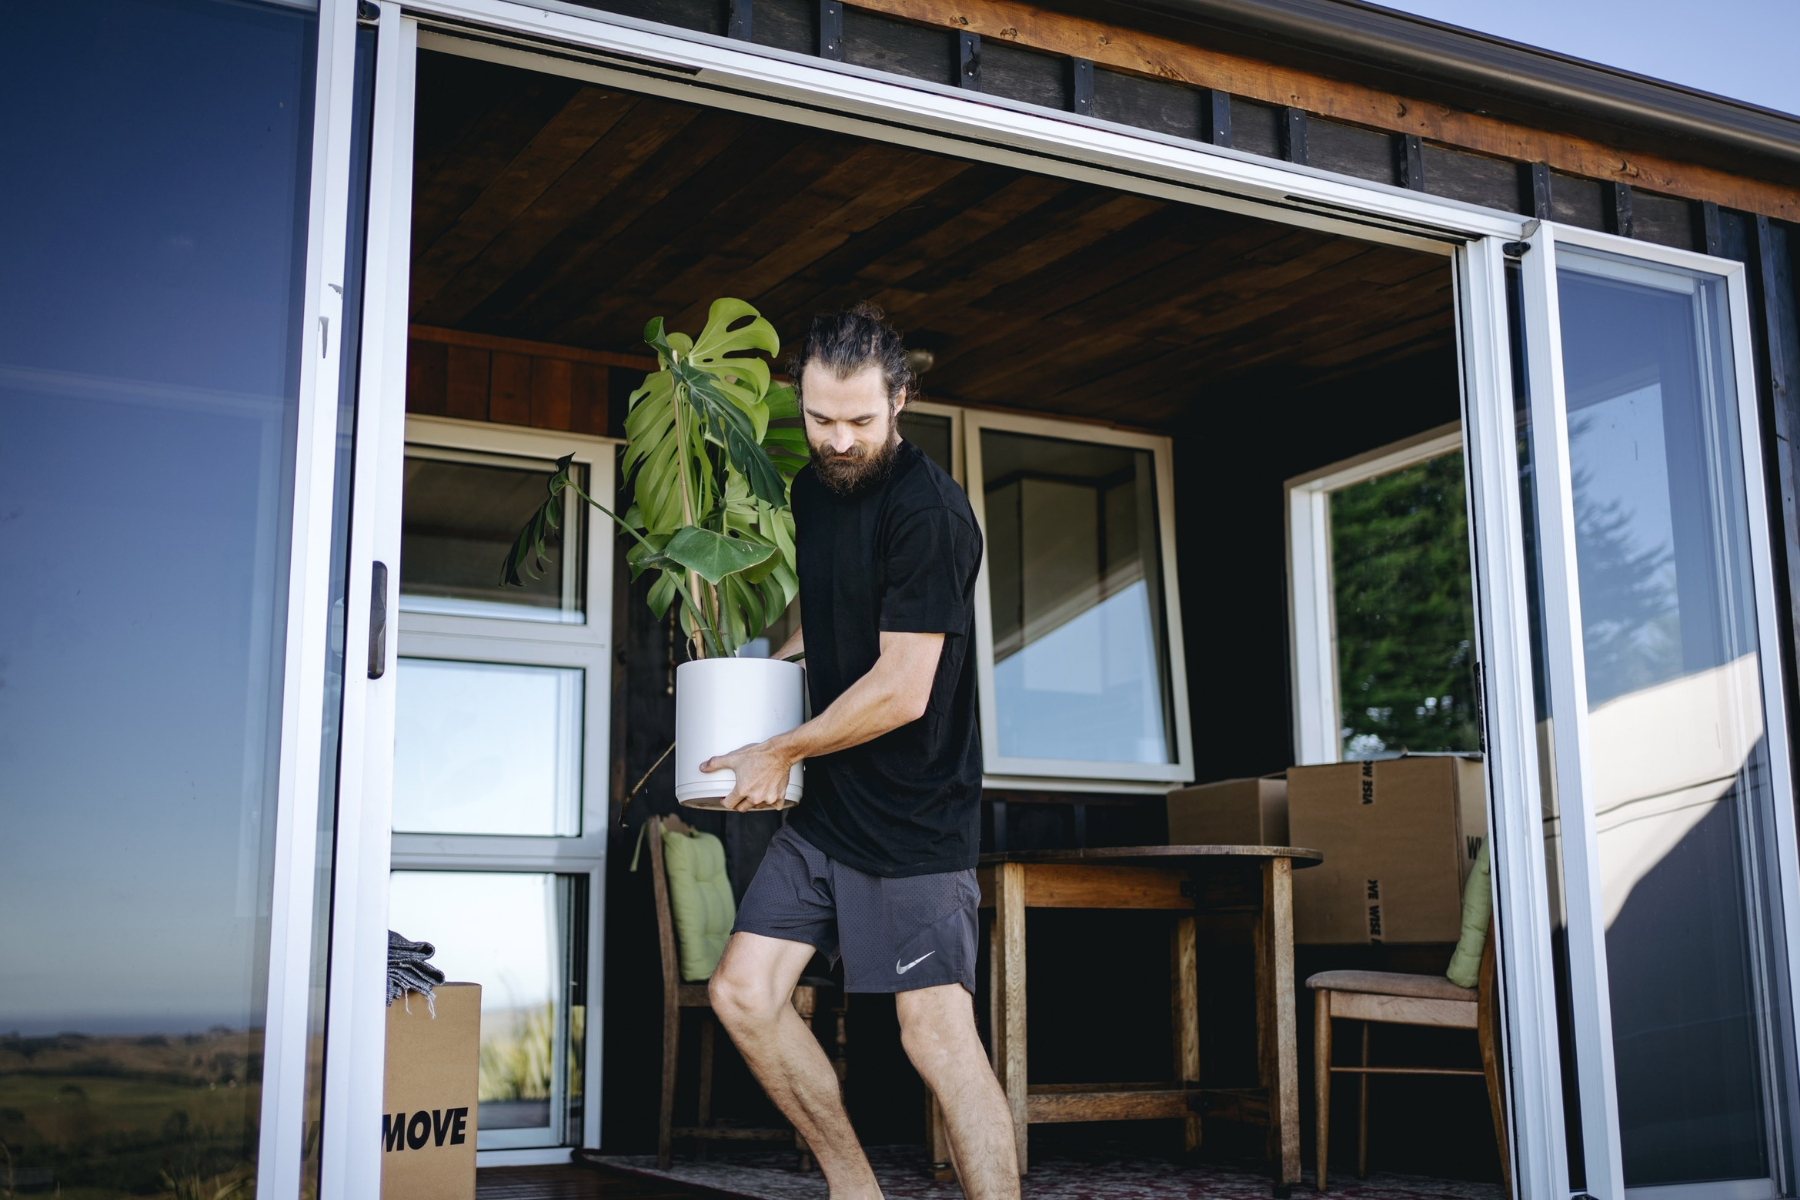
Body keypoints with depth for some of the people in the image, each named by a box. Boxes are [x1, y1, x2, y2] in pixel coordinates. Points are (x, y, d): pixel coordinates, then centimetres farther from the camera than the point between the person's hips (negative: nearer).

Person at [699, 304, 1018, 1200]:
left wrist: (781, 752, -7)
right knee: (743, 993, 4)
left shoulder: (927, 510, -18)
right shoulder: (813, 488, 9)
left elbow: (901, 690, -20)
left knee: (938, 1035, -8)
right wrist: (779, 658, 10)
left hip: (915, 816, -8)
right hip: (826, 809, 8)